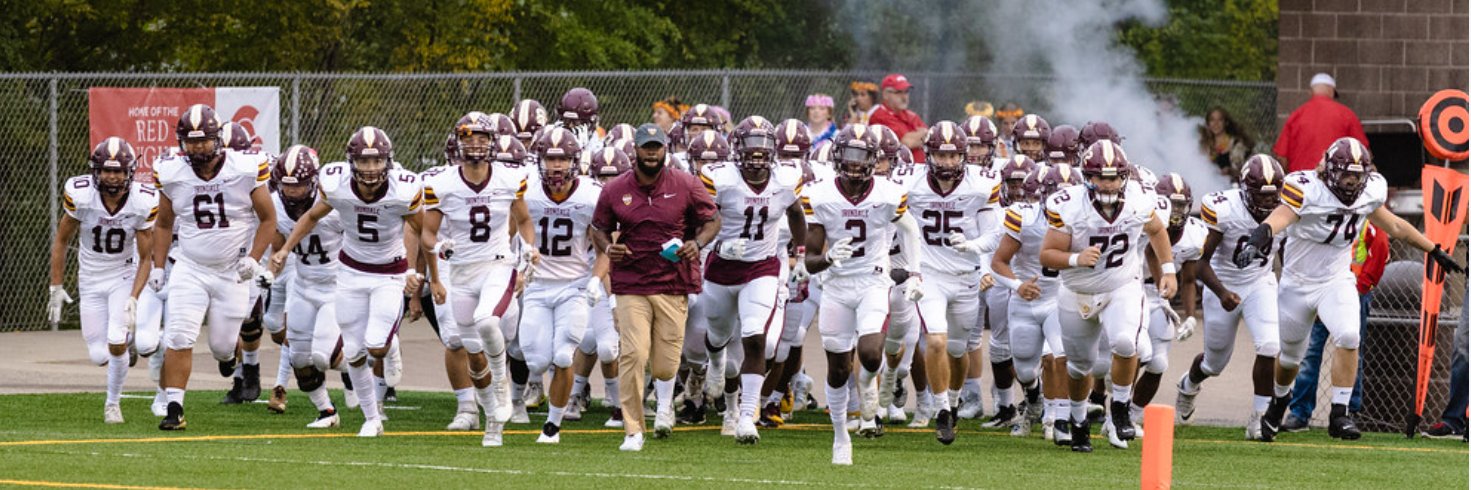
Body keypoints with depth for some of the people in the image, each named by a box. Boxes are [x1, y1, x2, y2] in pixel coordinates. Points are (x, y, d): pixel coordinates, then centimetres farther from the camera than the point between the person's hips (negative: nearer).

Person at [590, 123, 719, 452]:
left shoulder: (685, 186, 0)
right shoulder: (615, 191, 2)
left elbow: (712, 221, 9)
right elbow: (599, 228, 15)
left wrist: (697, 243, -11)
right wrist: (607, 247, -8)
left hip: (673, 285, 0)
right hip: (630, 285, 0)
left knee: (665, 364, 3)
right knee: (633, 354, -13)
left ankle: (665, 403, 40)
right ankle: (633, 431, -4)